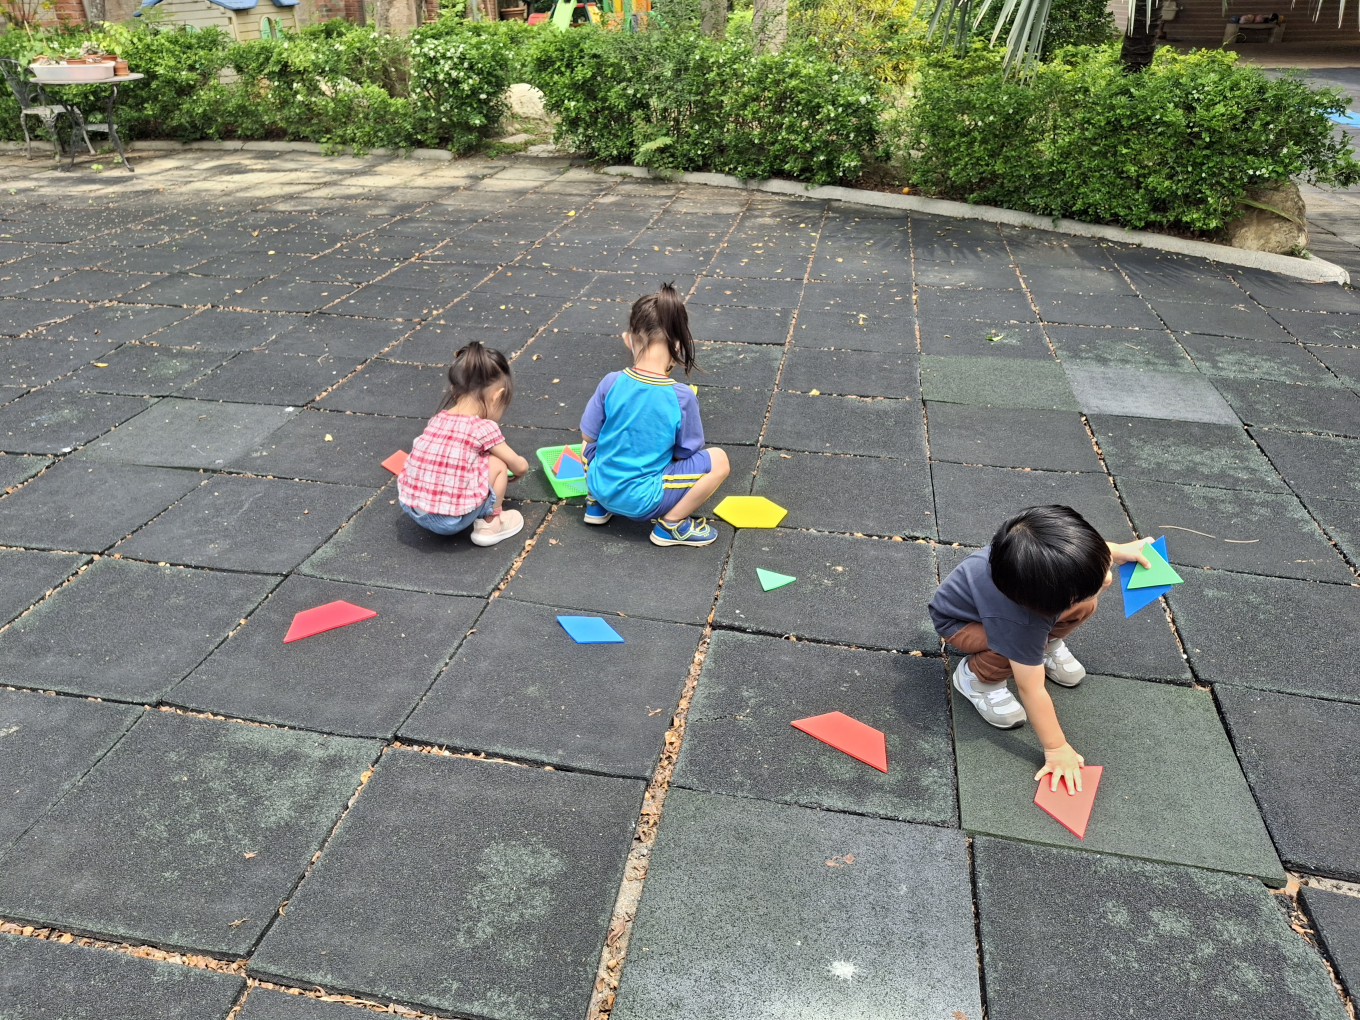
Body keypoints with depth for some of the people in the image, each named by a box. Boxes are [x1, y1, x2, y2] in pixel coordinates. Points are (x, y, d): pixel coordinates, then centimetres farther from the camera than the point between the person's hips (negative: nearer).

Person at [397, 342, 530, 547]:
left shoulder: (437, 420, 5)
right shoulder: (484, 428, -9)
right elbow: (520, 467, 4)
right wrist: (520, 468, 29)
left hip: (412, 509, 6)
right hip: (451, 520, -5)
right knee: (498, 463, 5)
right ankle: (491, 524, 16)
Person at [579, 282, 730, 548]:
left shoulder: (611, 383, -12)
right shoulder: (683, 397, -18)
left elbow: (588, 435, 1)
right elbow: (687, 453, -6)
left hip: (601, 487, 4)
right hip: (643, 502, -4)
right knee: (718, 460, 2)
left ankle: (597, 503, 21)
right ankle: (671, 524, 1)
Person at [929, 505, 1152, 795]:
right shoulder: (1019, 624, -43)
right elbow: (1031, 689, -31)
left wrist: (1118, 551, -15)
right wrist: (1057, 749, -23)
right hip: (959, 621, -6)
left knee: (1084, 606, -12)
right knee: (1014, 650, -34)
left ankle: (1047, 643, 16)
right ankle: (975, 677, -4)